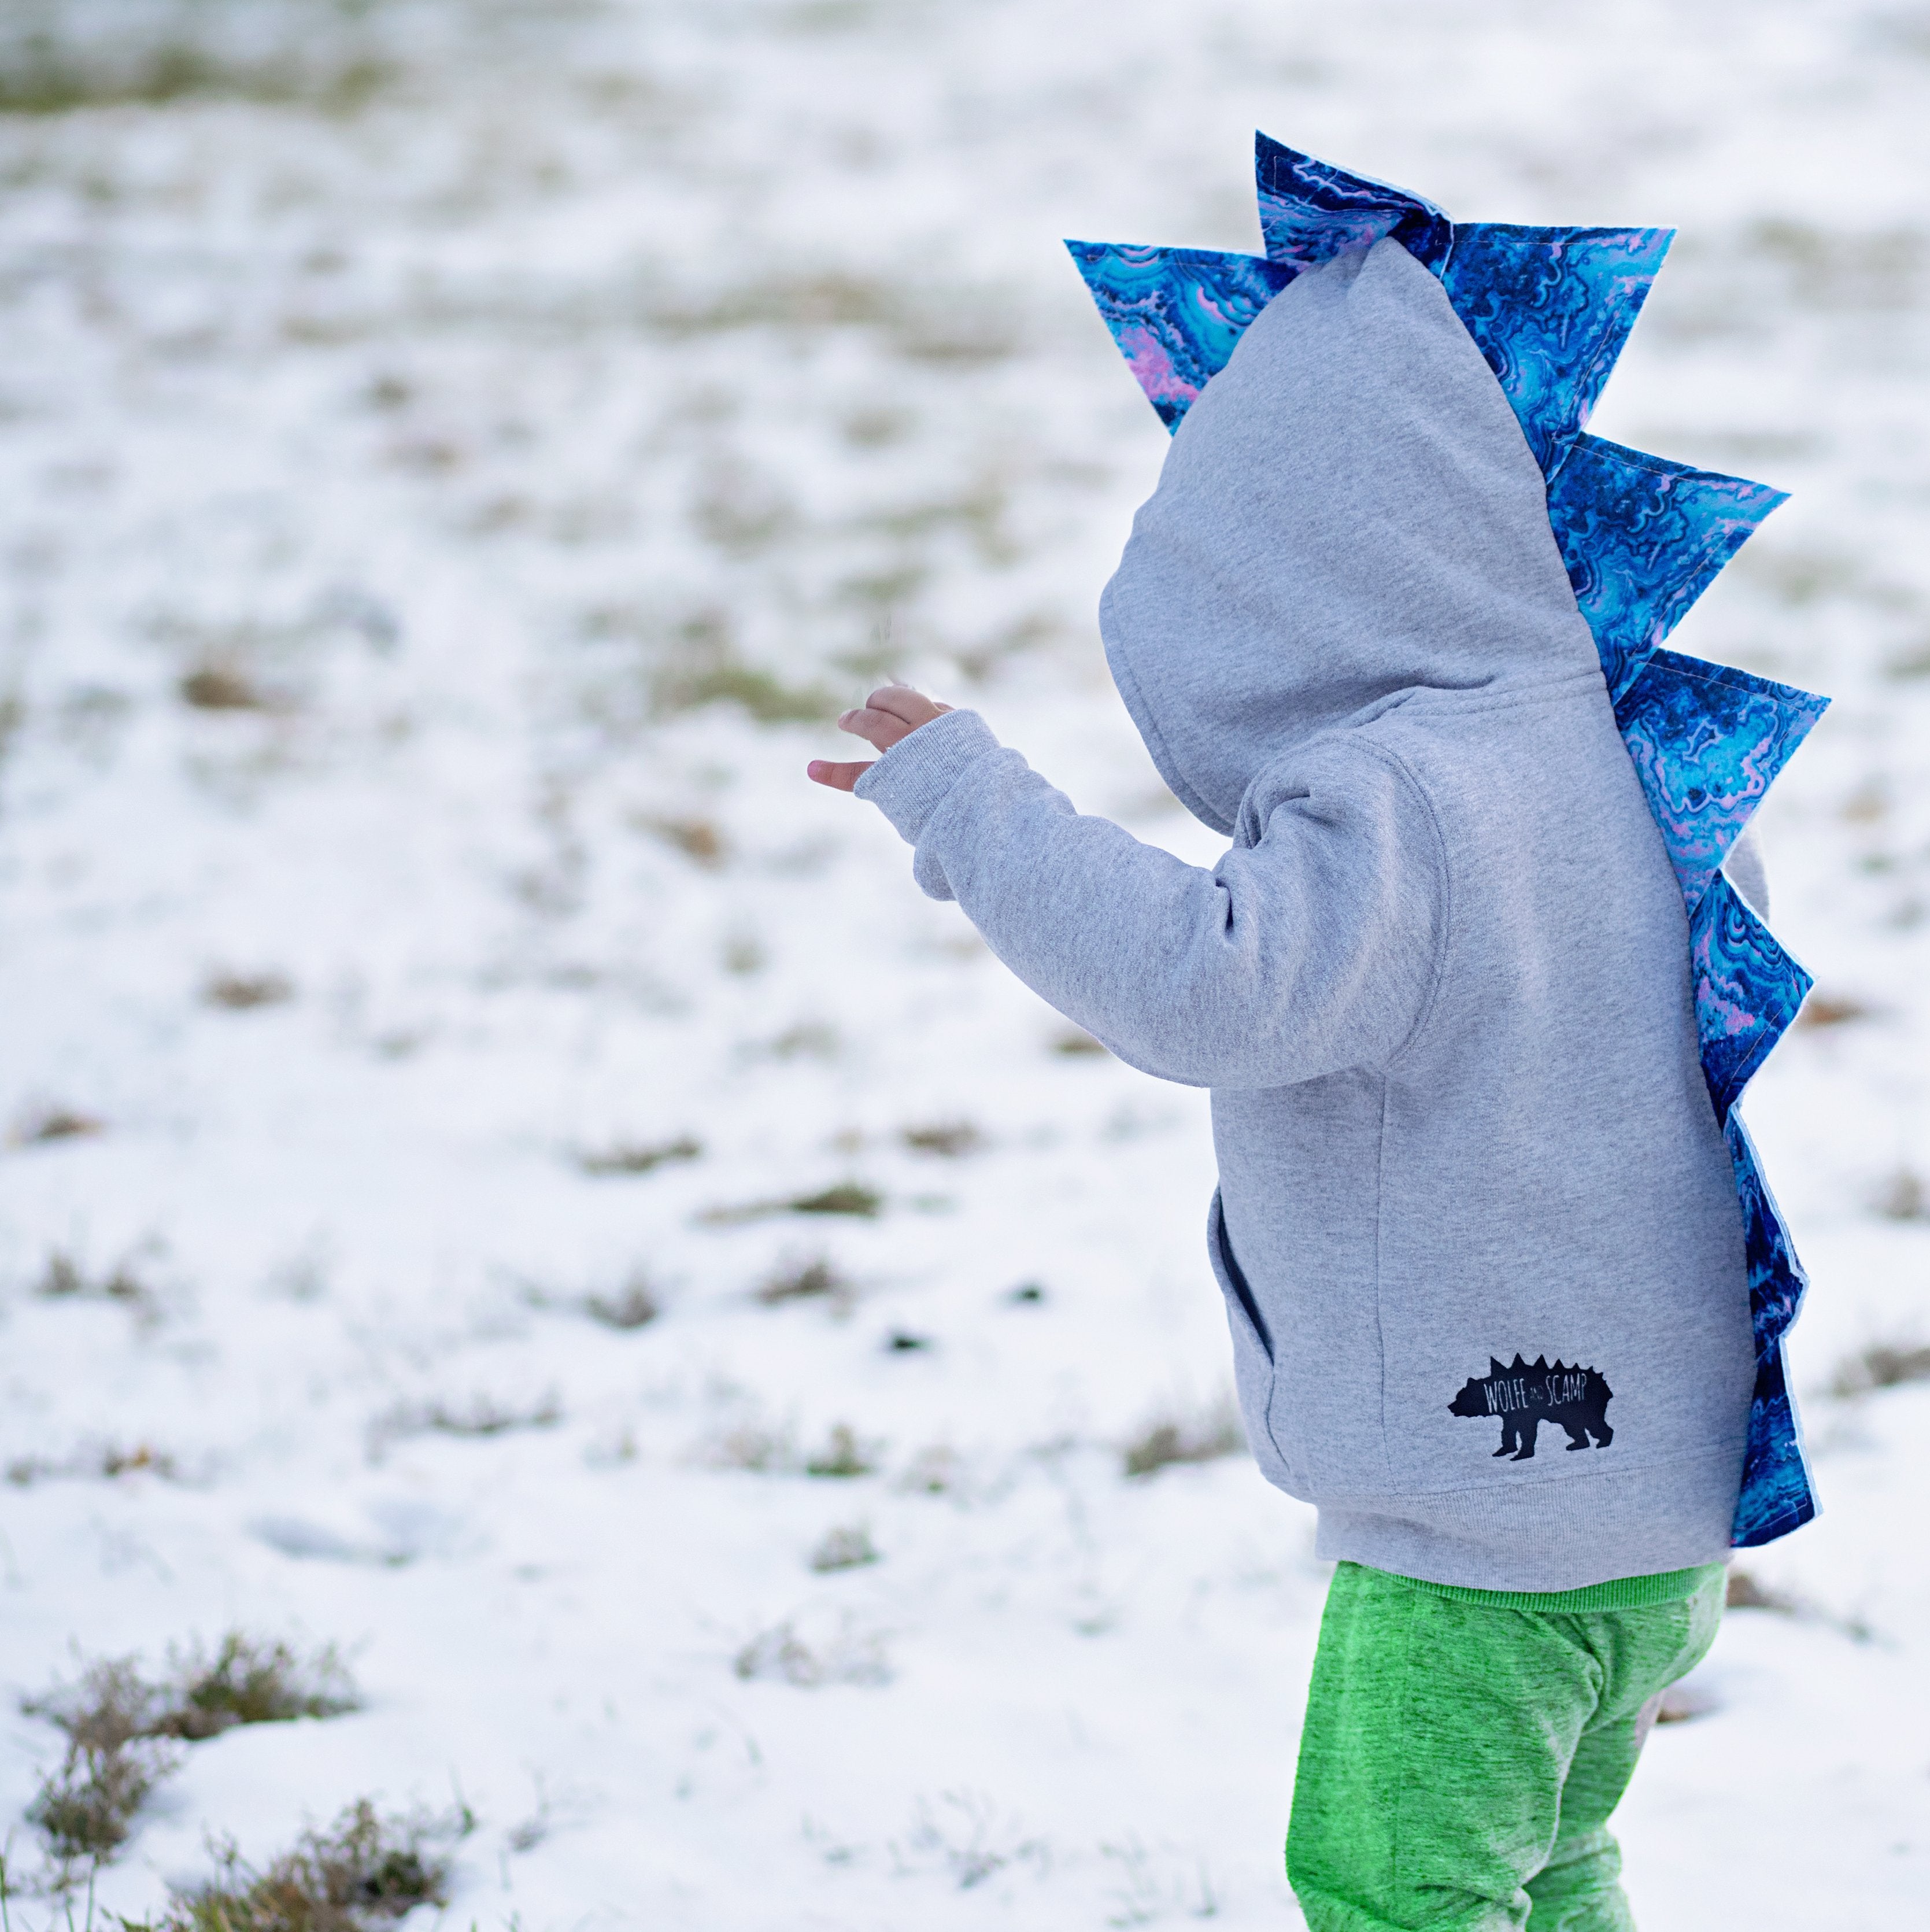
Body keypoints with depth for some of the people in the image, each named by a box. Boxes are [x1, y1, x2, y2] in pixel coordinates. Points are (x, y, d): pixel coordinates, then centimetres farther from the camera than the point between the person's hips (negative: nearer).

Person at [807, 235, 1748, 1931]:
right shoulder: (1595, 734, 5)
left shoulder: (1391, 807, -24)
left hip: (1480, 1520, -9)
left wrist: (964, 794, -31)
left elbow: (1200, 983, -39)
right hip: (1655, 1469, 9)